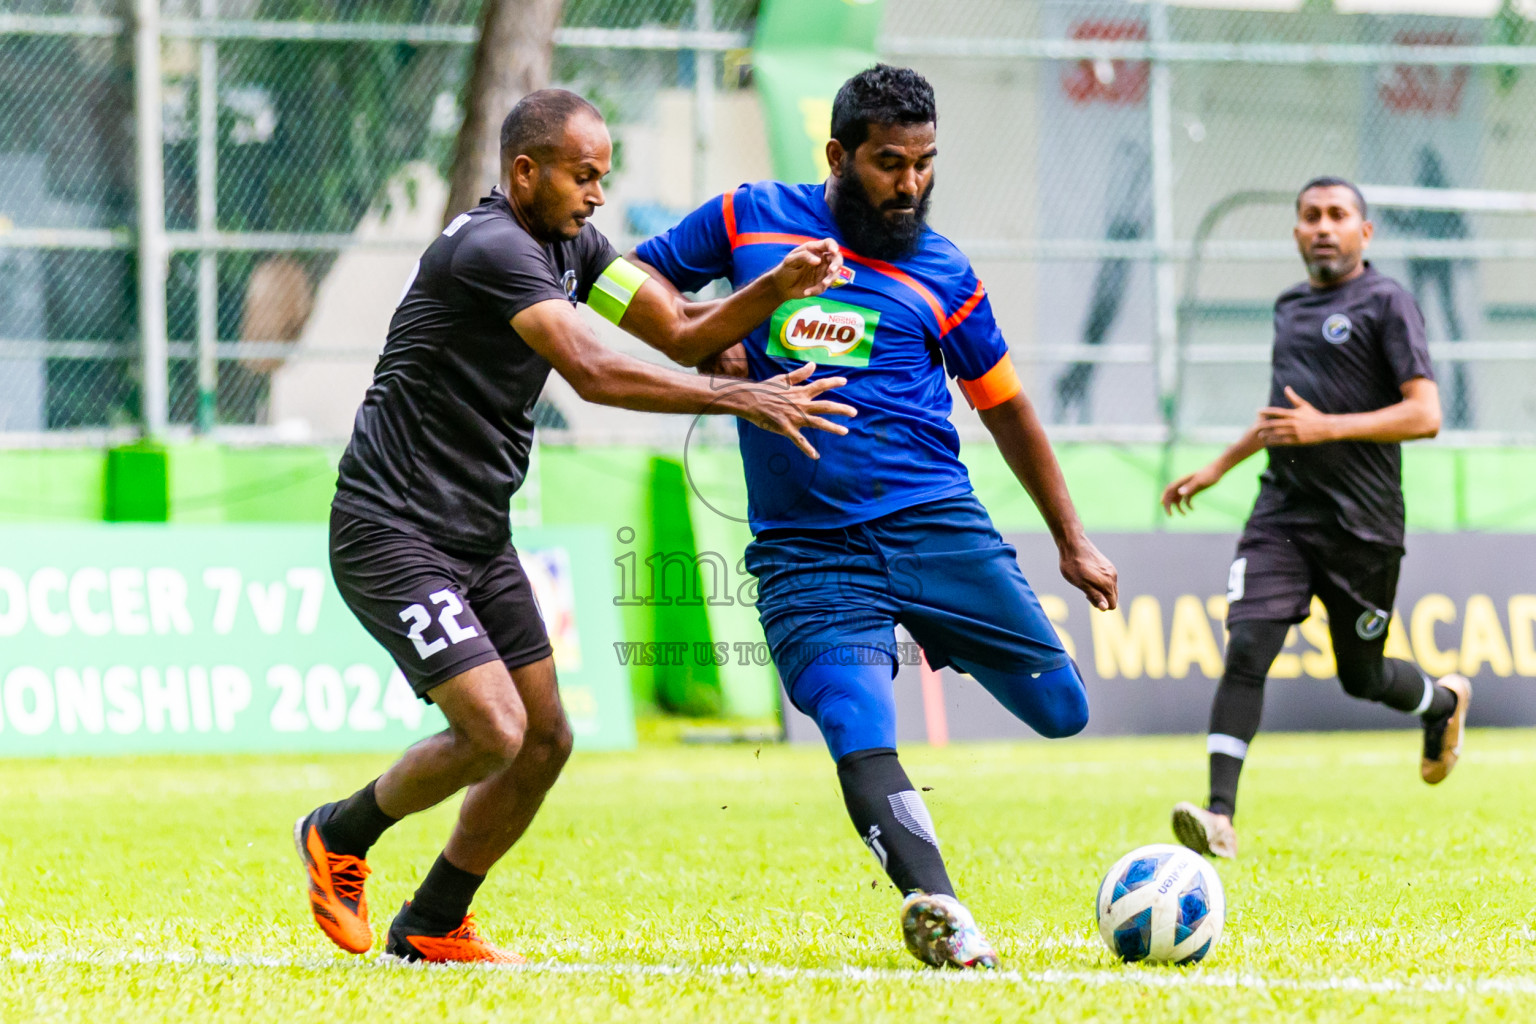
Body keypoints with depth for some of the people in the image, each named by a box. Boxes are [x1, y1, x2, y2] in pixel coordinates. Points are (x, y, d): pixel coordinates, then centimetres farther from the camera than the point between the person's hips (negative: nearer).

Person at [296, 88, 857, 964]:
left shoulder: (572, 246, 9)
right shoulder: (490, 248, -21)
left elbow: (682, 329, 8)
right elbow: (593, 373, -31)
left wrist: (776, 288, -11)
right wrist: (743, 400, -33)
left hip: (478, 533, 10)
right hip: (392, 532, -10)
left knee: (546, 740, 7)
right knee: (493, 730, -18)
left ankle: (432, 927, 22)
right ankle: (339, 838, 8)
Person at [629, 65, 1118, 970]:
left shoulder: (940, 272, 8)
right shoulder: (750, 220, 6)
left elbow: (1007, 409, 17)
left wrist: (1073, 539, 18)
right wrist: (701, 340, -4)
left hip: (935, 523, 2)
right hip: (807, 550, -2)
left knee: (1063, 712, 0)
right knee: (861, 738, -23)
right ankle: (936, 906, -31)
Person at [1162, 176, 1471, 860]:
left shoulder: (1385, 303, -5)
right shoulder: (1289, 308, 15)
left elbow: (1424, 415, -13)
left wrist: (1326, 428, -20)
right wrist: (1220, 466, 30)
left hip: (1363, 523, -4)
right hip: (1282, 514, 5)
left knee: (1362, 677, 9)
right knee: (1246, 649, -15)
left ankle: (1445, 701, 44)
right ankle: (1219, 817, -20)